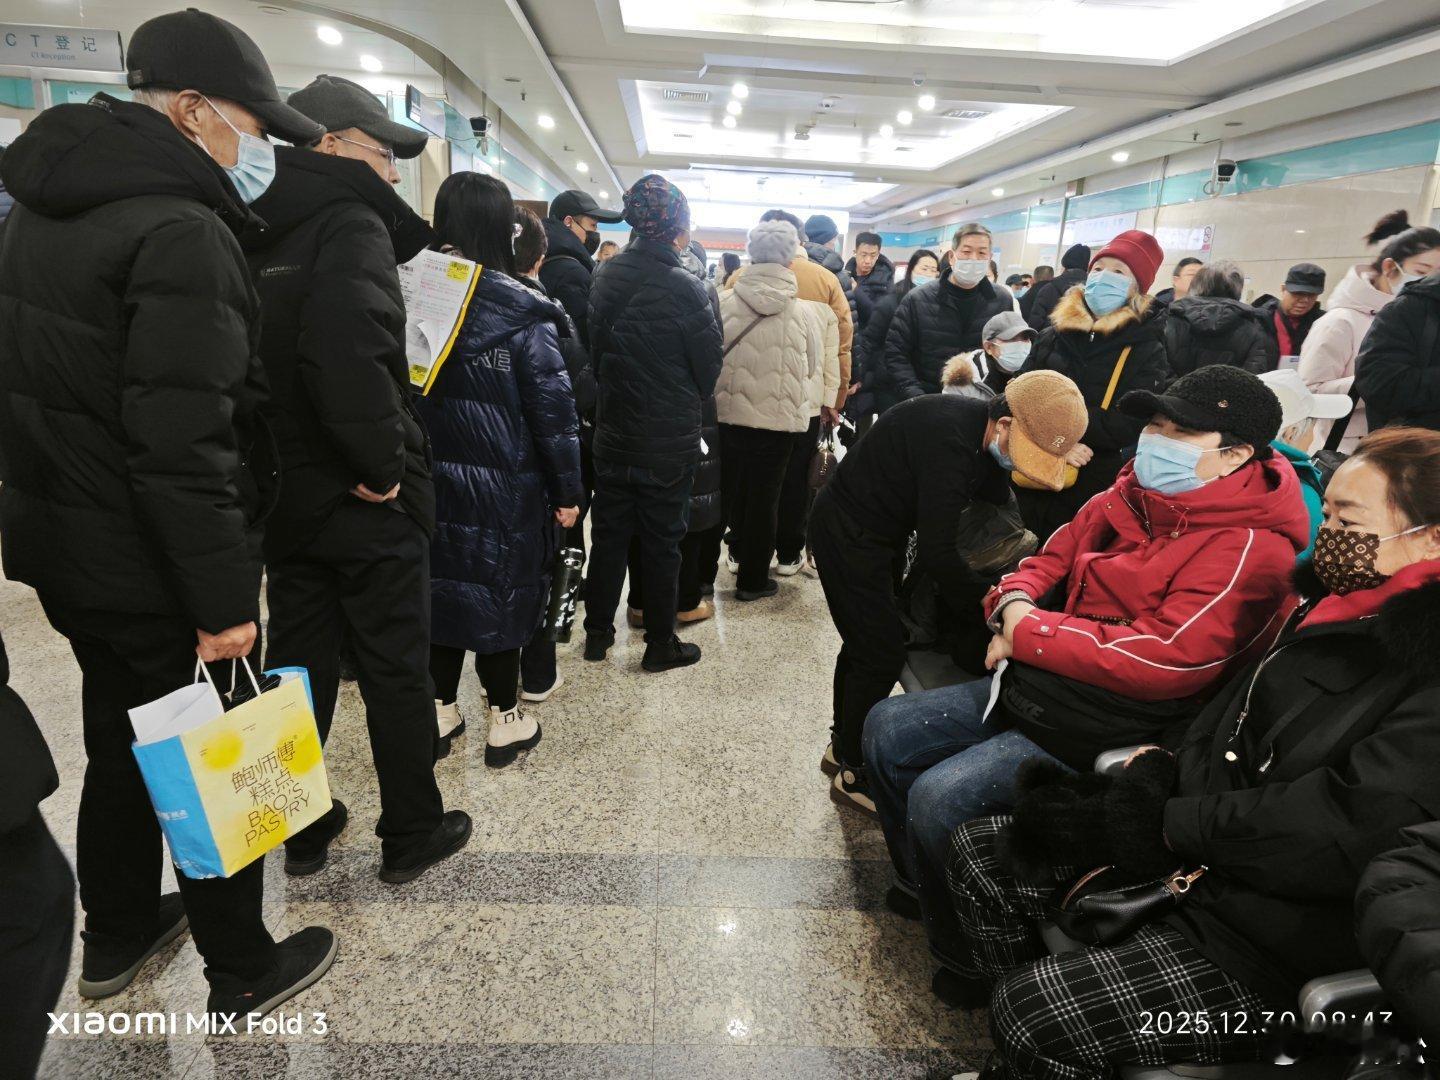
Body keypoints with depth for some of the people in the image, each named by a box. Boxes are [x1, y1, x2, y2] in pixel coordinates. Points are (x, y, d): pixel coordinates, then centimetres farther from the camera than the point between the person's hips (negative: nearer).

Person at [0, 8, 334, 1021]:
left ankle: (117, 936, 42)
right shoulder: (180, 232, -20)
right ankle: (241, 972, 24)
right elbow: (183, 446, -26)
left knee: (122, 739, 23)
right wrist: (225, 597, -22)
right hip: (153, 566, -9)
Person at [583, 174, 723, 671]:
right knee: (661, 541, 7)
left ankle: (597, 634, 25)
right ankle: (660, 644, 19)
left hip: (613, 434, 5)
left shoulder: (607, 278, -1)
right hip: (669, 442, -5)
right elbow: (709, 364, -7)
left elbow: (595, 350, 9)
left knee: (609, 535, 14)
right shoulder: (683, 289, -17)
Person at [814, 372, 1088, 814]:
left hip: (873, 530, 10)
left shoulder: (983, 434, -2)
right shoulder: (950, 439, -30)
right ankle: (854, 773, 13)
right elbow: (936, 552, -29)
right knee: (882, 654, -4)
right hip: (849, 532, -10)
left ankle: (844, 747, 38)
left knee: (866, 641, 19)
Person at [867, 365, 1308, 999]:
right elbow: (1054, 557, 16)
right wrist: (1014, 602, -8)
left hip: (1096, 736, -8)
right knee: (886, 730, 8)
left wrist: (1030, 631, -20)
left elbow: (1165, 659, -27)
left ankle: (966, 955, 7)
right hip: (1029, 687, 9)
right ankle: (922, 882, 30)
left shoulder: (1248, 547, -17)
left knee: (938, 798, -22)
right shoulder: (1133, 496, 5)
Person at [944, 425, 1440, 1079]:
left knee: (1034, 1012, -23)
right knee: (979, 853, 4)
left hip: (1275, 949, -8)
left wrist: (1167, 824, -19)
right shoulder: (1332, 606, 8)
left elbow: (1358, 822, -26)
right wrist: (1155, 774, -5)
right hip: (1186, 858, 9)